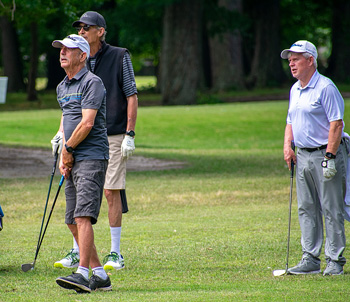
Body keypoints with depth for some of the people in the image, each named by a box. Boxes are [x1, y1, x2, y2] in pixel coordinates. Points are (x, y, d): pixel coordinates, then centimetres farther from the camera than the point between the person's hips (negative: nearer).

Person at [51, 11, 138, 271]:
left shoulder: (119, 57, -4)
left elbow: (132, 96, -5)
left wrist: (130, 135, -12)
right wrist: (62, 134, 8)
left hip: (113, 136, -5)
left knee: (111, 192, -6)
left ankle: (116, 255, 1)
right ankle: (77, 253, 9)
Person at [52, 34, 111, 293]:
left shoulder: (92, 83, -9)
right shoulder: (62, 87, 18)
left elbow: (86, 123, -17)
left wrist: (68, 149, -5)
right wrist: (63, 158, 14)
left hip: (92, 157, -9)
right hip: (73, 161, 9)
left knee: (83, 216, -18)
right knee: (73, 222, 7)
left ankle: (82, 273, -24)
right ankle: (100, 275, 12)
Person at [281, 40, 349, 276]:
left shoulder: (326, 87, -11)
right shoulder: (295, 90, 15)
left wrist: (329, 157, -20)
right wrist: (287, 145, 8)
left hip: (325, 153, -8)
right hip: (303, 156, 8)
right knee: (307, 210, 8)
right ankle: (311, 260, 12)